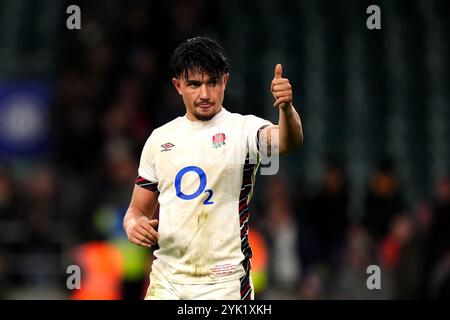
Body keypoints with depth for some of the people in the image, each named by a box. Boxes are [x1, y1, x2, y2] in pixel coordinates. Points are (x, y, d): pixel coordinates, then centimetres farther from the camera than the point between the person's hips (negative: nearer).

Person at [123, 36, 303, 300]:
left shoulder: (243, 128, -4)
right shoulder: (160, 139, 10)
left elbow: (289, 142, -26)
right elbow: (138, 210, 16)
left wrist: (287, 108, -47)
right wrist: (134, 226, -7)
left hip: (224, 285, -4)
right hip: (166, 283, 4)